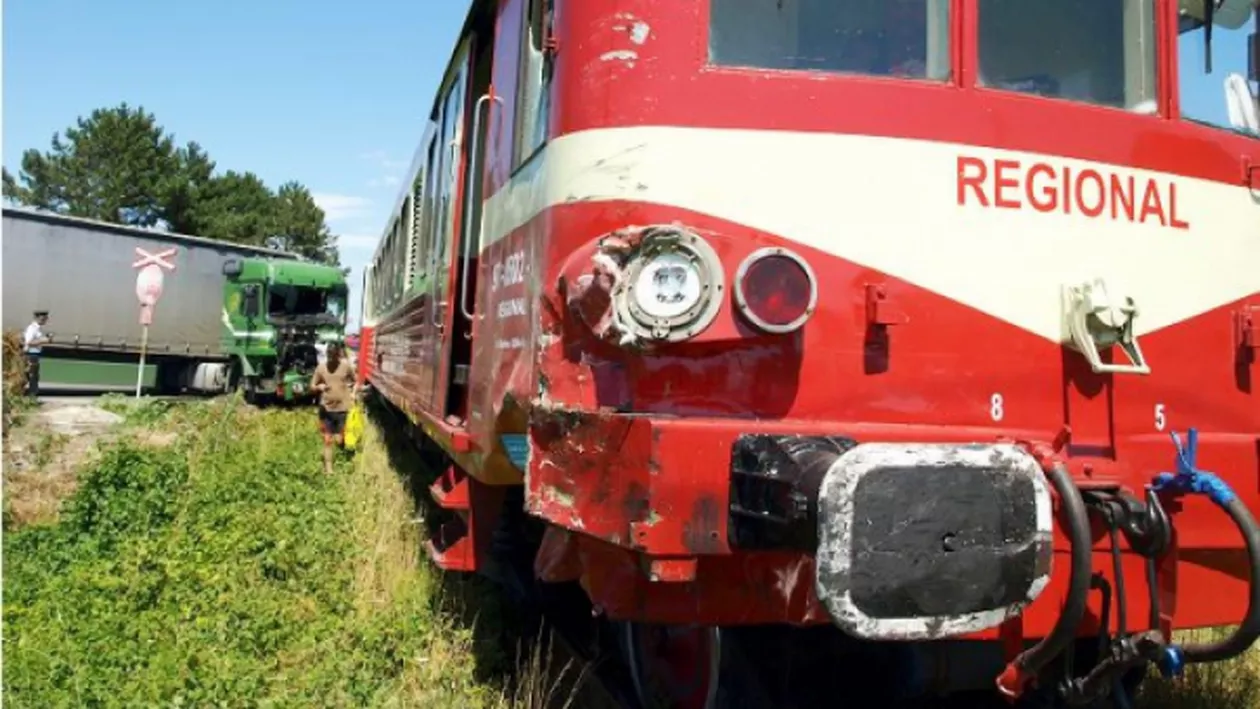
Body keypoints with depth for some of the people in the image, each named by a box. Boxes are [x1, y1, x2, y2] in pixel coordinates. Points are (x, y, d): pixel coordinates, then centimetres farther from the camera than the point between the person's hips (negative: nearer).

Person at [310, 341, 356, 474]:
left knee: (340, 441, -2)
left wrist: (353, 393, -10)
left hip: (342, 408, -1)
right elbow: (312, 386, 5)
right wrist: (319, 387, -17)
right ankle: (328, 468, 17)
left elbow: (355, 381, 7)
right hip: (326, 408, 1)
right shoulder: (321, 367, -2)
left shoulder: (347, 366, -6)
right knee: (327, 440, 5)